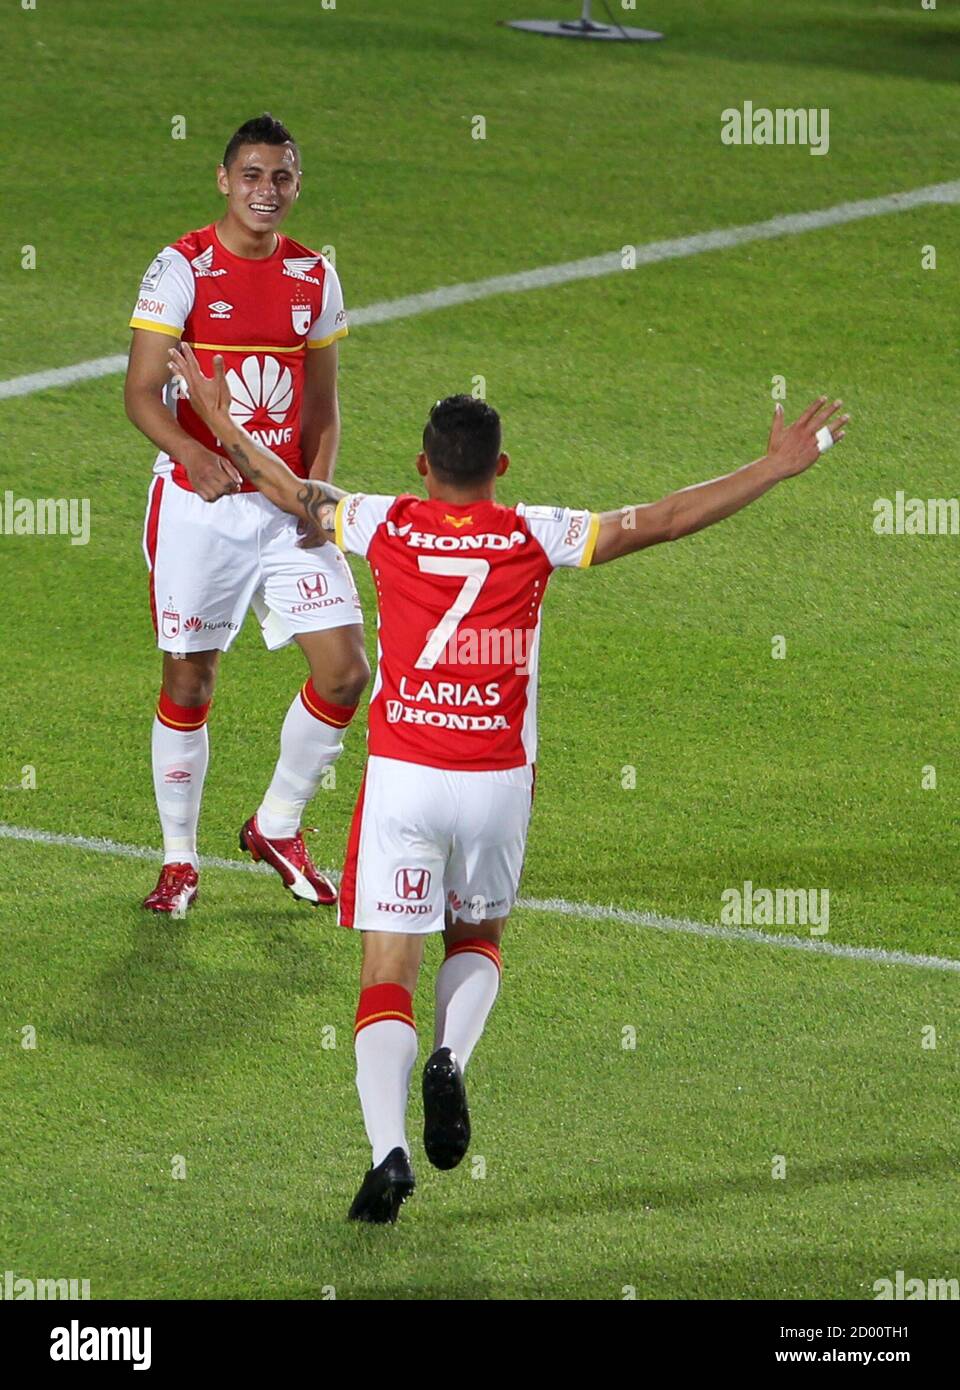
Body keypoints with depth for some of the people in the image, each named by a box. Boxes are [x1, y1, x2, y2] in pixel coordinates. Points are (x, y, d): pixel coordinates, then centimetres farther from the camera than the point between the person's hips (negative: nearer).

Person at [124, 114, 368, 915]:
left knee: (346, 668, -5)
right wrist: (194, 455, -30)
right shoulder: (182, 268, -7)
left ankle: (278, 827, 16)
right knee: (189, 680, 2)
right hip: (197, 505, -4)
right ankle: (179, 859, 17)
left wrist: (318, 488, -3)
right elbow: (141, 392, -12)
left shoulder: (314, 277, 7)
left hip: (287, 507, 4)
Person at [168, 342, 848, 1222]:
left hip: (401, 776, -1)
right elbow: (659, 522, 0)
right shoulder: (536, 537, -1)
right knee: (478, 938, 25)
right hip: (498, 781, 1)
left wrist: (219, 421, 33)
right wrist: (776, 468, 6)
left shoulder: (387, 525, 1)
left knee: (389, 969, 0)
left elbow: (288, 492, 17)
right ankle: (452, 1060, -5)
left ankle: (388, 1150, -18)